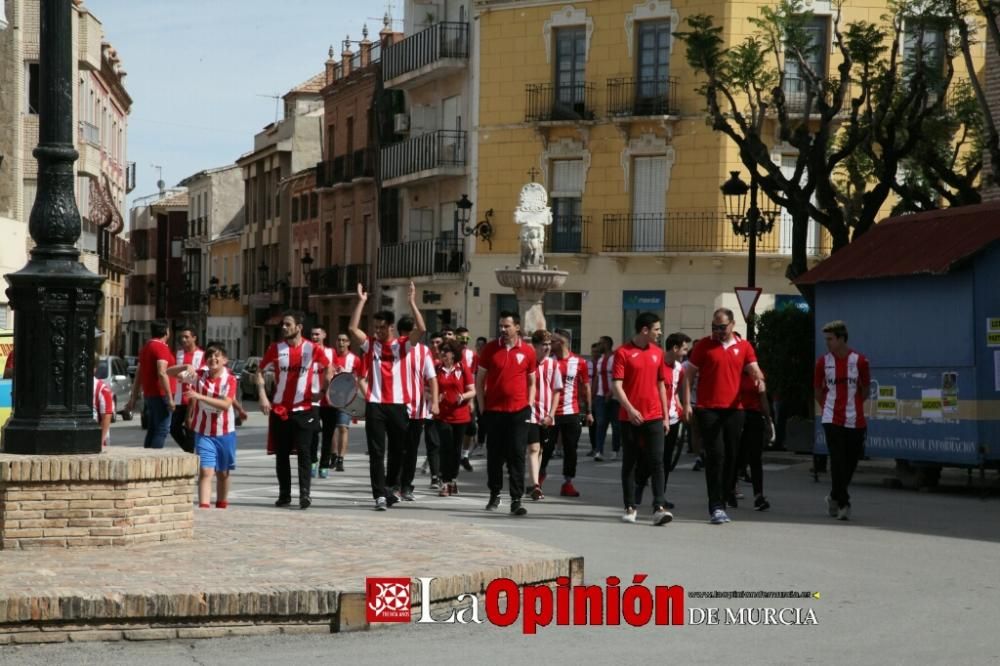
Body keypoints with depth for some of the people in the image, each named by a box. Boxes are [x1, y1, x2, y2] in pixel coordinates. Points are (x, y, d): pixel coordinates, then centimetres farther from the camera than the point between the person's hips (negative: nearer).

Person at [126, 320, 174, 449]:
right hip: (160, 395, -9)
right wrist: (170, 398, -21)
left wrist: (133, 398, 23)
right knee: (162, 431, -9)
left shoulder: (146, 347, 16)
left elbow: (138, 374, 19)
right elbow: (162, 374, -22)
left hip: (149, 395, 9)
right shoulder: (161, 348, -12)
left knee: (152, 431, 14)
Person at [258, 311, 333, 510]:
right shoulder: (276, 349, 2)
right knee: (281, 454, 6)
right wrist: (262, 396, -2)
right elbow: (260, 370, 9)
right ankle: (284, 494, 15)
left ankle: (304, 494, -9)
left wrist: (323, 390, 0)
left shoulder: (312, 349, -2)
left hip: (304, 409, -2)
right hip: (279, 409, 2)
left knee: (303, 452, -8)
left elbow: (328, 368, 12)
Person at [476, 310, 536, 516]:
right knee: (494, 455, 8)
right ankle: (494, 495, 23)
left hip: (519, 411, -1)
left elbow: (532, 382, 11)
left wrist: (529, 406, 2)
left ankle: (516, 500, -3)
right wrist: (482, 407, 1)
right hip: (494, 411, 1)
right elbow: (480, 379, 7)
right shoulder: (490, 349, 2)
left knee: (517, 456, -4)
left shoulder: (527, 351, 2)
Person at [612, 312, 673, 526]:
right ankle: (630, 507, 13)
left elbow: (661, 385, 16)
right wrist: (629, 409, -21)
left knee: (656, 461, -6)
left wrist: (665, 415, 12)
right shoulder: (623, 352, -5)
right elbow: (616, 385, -10)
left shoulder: (657, 353, 10)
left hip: (654, 417, 3)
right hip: (630, 418, -3)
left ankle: (659, 507, -11)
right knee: (630, 462, 5)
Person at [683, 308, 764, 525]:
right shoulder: (704, 345, 2)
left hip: (733, 408, 3)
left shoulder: (744, 346, 8)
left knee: (732, 456, 8)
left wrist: (759, 378, -25)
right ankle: (716, 507, -7)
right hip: (708, 409, -3)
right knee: (716, 456, -8)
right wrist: (687, 403, -3)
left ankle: (726, 494, 25)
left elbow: (754, 369, -1)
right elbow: (689, 374, 4)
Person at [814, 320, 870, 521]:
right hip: (832, 419, -1)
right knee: (838, 462, -9)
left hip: (855, 420, 1)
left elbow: (865, 389, 9)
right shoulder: (823, 361, 0)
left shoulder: (859, 361, -3)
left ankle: (835, 497, 28)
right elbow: (818, 388, 13)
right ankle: (843, 503, -4)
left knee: (850, 462, 8)